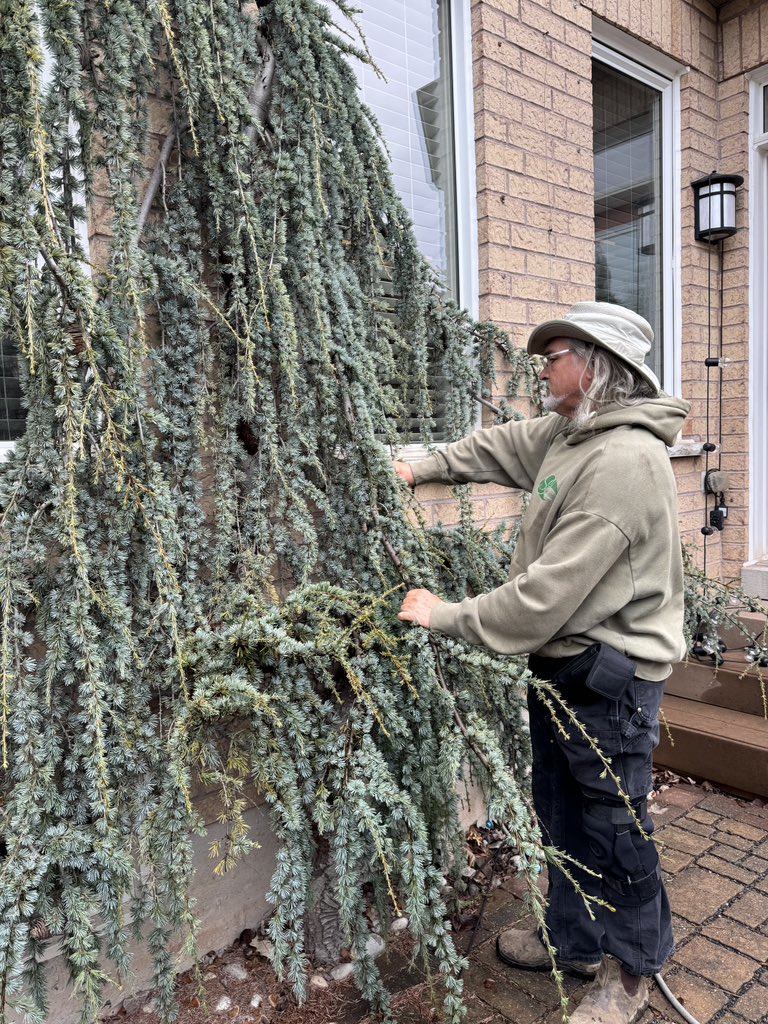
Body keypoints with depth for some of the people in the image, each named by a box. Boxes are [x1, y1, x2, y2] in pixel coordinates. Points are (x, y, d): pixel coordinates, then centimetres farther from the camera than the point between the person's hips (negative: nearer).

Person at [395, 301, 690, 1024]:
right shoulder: (568, 433, 4)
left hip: (610, 675, -9)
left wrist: (446, 616, -20)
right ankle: (575, 943, 44)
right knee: (561, 815, 22)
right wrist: (421, 470, 15)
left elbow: (548, 593, -28)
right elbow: (500, 447, 21)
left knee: (613, 827, 11)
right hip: (564, 664, 9)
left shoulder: (624, 460, -26)